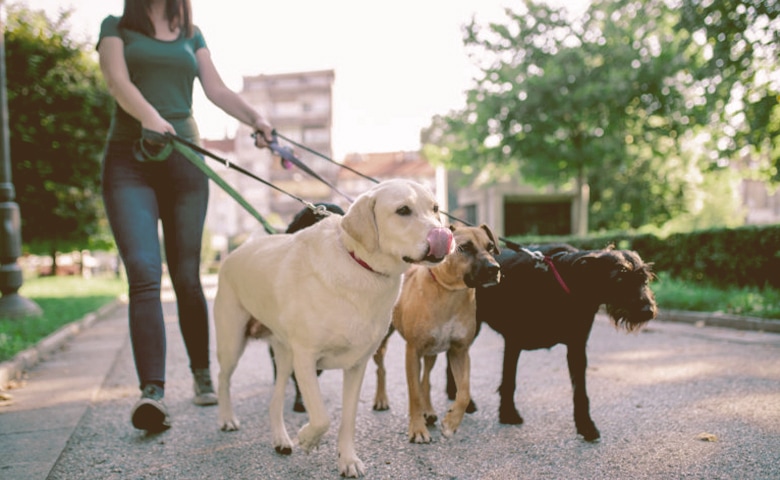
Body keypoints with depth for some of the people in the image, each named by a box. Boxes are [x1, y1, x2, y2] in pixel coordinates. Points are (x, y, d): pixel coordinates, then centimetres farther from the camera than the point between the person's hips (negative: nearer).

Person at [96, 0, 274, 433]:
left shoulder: (191, 35, 18)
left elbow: (216, 89, 8)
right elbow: (118, 81, -8)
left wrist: (254, 118, -12)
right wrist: (150, 117, -28)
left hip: (184, 160, 2)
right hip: (129, 161, -2)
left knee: (186, 276, 3)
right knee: (143, 273, -17)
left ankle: (202, 374, 18)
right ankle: (152, 391, -21)